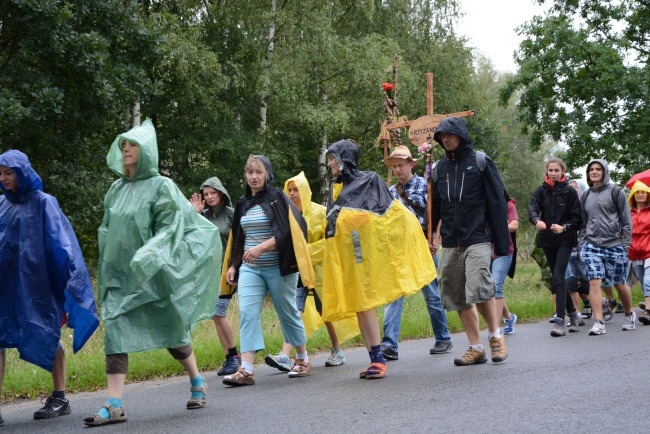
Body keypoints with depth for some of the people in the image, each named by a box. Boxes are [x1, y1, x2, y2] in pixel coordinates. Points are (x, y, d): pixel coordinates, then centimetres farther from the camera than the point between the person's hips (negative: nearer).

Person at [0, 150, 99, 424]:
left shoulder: (42, 203, -4)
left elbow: (60, 243, -6)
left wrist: (65, 280, -12)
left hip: (35, 283, -5)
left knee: (46, 338, 3)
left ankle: (59, 399, 13)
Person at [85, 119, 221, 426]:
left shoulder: (161, 187, -7)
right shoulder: (116, 189, 10)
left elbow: (170, 229, -14)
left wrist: (147, 255, -29)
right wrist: (106, 272, 17)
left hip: (153, 276, -4)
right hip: (120, 277, 5)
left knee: (171, 333, 8)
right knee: (114, 333, -9)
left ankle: (197, 383, 32)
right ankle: (114, 405, -12)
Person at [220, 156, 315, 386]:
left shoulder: (277, 198, -4)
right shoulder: (242, 204, 14)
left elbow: (286, 232, -15)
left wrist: (261, 248, -25)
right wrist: (232, 265, 14)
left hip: (278, 268, -5)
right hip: (249, 268, 5)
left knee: (288, 313, 7)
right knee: (247, 313, -11)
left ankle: (303, 360, 25)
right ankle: (246, 370, -17)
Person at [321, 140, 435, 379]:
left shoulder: (370, 180, 1)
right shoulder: (334, 189, 18)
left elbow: (396, 215, -1)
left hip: (365, 250, -6)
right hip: (343, 254, 6)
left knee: (365, 302, -13)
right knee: (358, 305, 1)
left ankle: (378, 358, -12)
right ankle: (375, 359, 3)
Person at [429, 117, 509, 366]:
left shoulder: (480, 162, 1)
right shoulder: (439, 168, 13)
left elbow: (497, 203, -1)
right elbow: (434, 210, 16)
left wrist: (501, 243, -7)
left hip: (478, 240, -5)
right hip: (450, 245, 5)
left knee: (479, 289, -20)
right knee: (458, 297, 4)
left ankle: (495, 336, 1)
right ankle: (476, 348, 12)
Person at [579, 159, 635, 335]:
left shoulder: (616, 192, 2)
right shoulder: (586, 196, 14)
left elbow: (626, 220, 0)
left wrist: (625, 245, -6)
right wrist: (582, 243, 9)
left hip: (614, 246, -3)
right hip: (591, 246, 3)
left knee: (620, 284, 7)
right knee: (594, 283, -10)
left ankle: (629, 314, 30)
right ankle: (598, 323, -11)